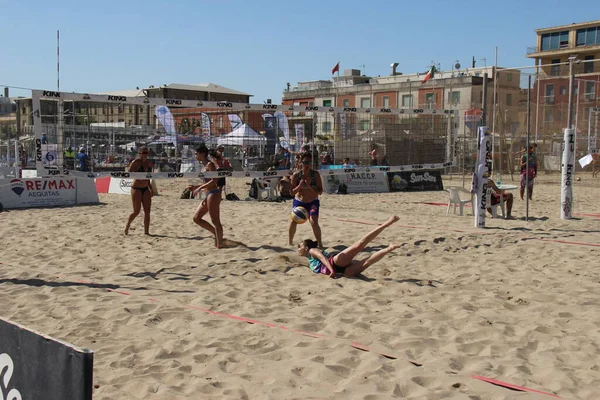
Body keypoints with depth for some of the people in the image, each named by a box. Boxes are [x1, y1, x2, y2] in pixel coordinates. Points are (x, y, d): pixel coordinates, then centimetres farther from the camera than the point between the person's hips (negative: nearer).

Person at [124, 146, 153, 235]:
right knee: (136, 211, -4)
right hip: (136, 188, -6)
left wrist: (151, 189, 20)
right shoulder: (136, 162, -10)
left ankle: (146, 231, 8)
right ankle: (127, 225, 20)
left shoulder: (148, 163, 9)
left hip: (145, 188, 6)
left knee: (147, 211, 2)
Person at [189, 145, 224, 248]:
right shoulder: (205, 166, 17)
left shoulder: (210, 164, -9)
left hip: (213, 194, -10)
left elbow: (214, 181, -19)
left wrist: (200, 188, -17)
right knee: (196, 218, 10)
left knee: (215, 221, -6)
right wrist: (195, 187, 14)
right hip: (208, 195, 10)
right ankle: (216, 233, 16)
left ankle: (219, 244, 0)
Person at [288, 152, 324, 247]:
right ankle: (290, 242, 23)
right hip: (298, 201, 2)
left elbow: (320, 192, -13)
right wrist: (299, 186, -26)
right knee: (293, 221, -1)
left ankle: (320, 244, -8)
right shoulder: (296, 175, -10)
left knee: (314, 222, -19)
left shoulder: (315, 174, -11)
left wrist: (310, 186, -28)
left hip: (313, 202, -2)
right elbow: (292, 192, -8)